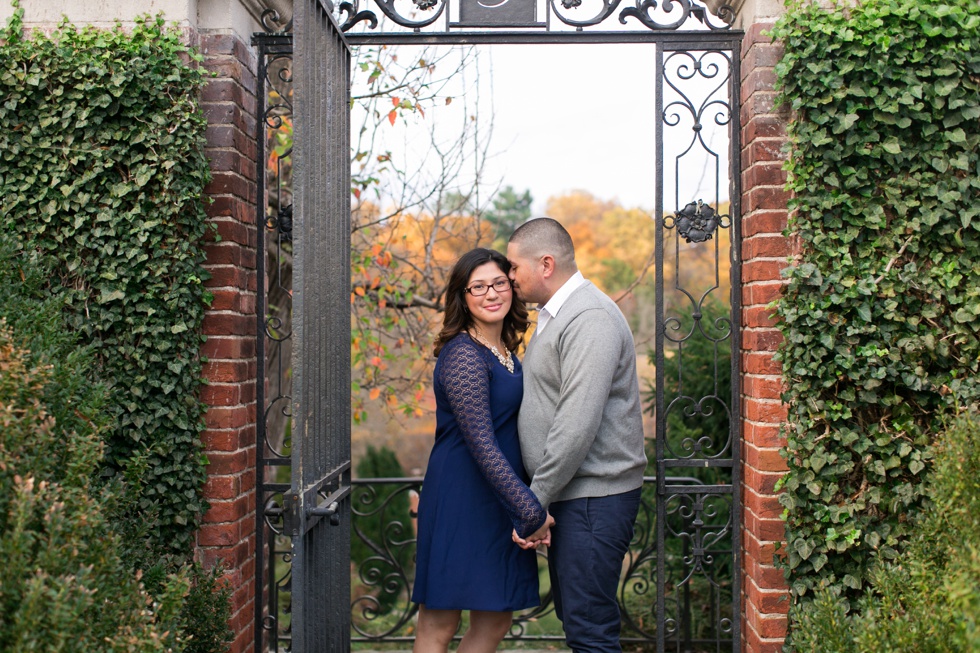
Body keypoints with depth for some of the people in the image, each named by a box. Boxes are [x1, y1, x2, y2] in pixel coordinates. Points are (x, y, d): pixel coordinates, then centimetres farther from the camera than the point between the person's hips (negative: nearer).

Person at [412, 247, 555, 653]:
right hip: (460, 501, -9)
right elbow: (481, 444, -21)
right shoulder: (463, 355, -15)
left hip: (499, 505, 9)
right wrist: (531, 512, -22)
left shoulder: (506, 353, 13)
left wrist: (533, 505, 13)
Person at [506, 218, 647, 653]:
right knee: (571, 612, 17)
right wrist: (536, 499, 13)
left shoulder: (590, 319, -17)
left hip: (594, 494, -10)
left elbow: (577, 425, -24)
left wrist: (534, 502, -19)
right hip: (570, 491, 10)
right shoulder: (554, 315, 17)